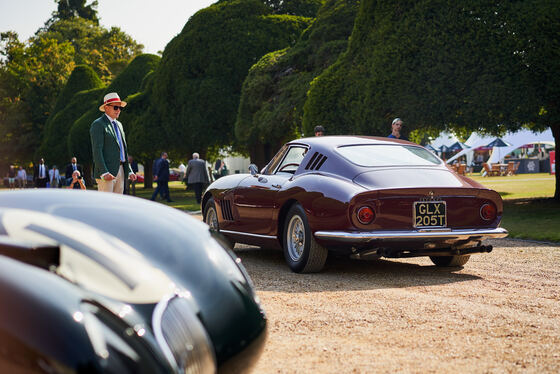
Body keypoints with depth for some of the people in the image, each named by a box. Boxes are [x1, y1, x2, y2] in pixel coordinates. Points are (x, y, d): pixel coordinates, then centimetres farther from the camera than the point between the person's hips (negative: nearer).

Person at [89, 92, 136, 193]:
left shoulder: (119, 124, 22)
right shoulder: (98, 124, -5)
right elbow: (97, 150, -14)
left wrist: (129, 171, 17)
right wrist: (104, 172, -23)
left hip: (120, 170, 8)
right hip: (106, 171, -8)